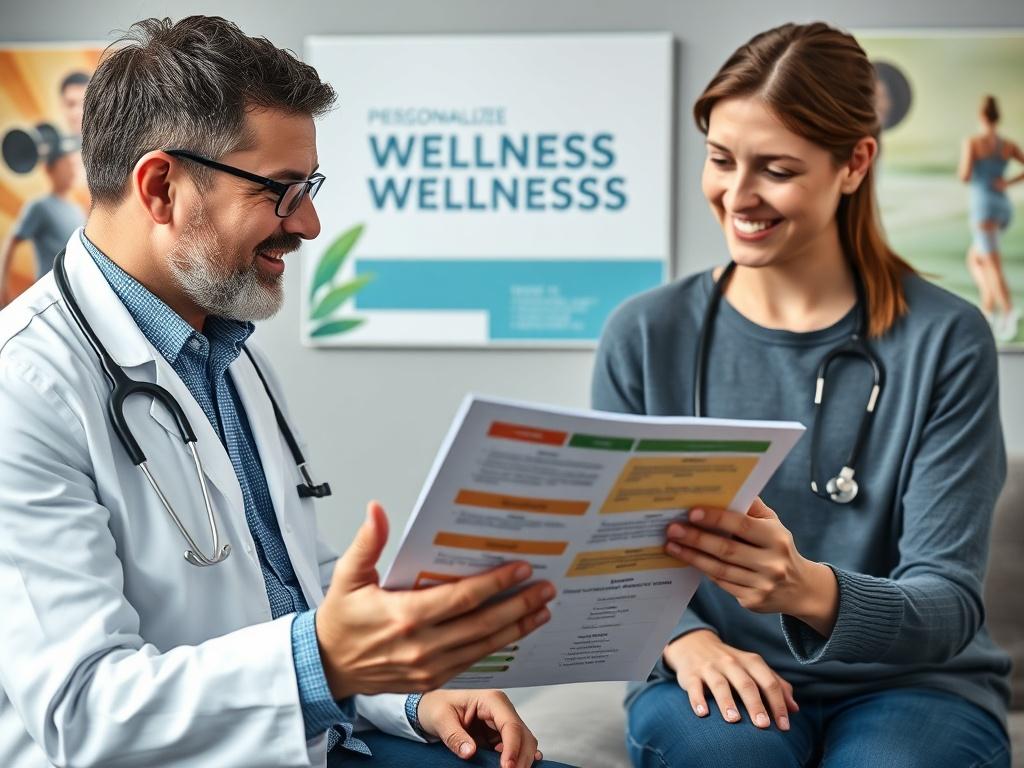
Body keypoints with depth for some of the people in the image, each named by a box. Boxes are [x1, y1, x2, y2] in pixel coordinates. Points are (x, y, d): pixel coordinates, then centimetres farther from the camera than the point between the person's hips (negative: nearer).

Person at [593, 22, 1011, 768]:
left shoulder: (946, 341, -7)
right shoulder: (645, 334, -2)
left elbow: (950, 604, -12)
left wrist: (809, 590, -34)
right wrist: (686, 639, -22)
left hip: (910, 683, 0)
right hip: (721, 677, 1)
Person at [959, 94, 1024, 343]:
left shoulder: (972, 142, -6)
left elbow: (965, 176, -13)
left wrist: (965, 171, 9)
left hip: (983, 206, -6)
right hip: (1004, 206, 6)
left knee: (993, 267, -10)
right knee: (974, 259, 20)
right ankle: (989, 311, 9)